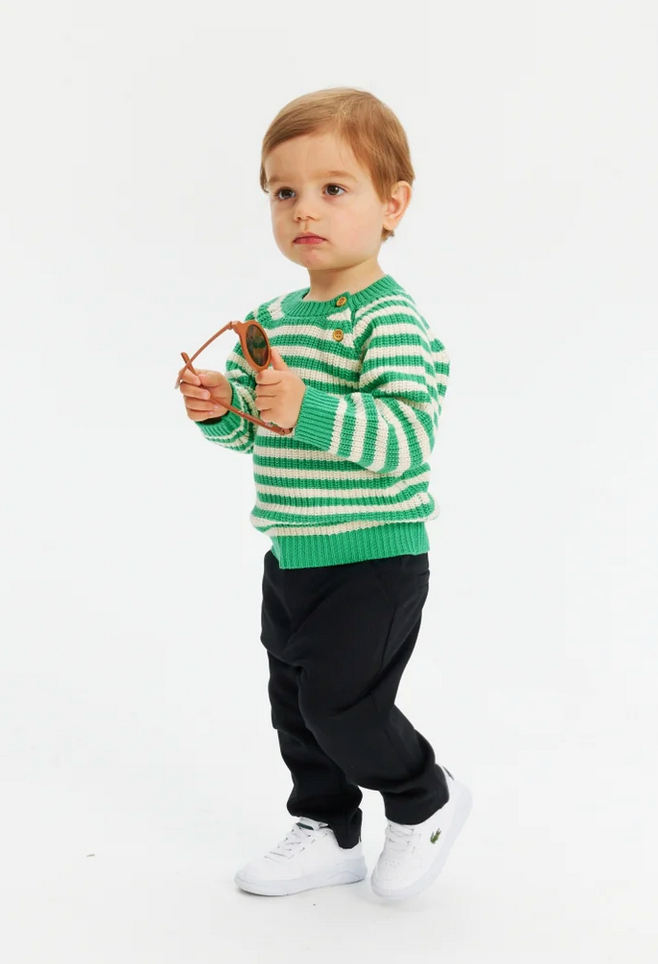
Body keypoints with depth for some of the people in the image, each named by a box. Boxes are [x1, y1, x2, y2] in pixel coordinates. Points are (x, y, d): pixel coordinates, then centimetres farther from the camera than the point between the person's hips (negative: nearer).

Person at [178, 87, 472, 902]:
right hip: (292, 556, 8)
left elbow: (406, 438, -28)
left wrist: (307, 408, -37)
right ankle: (327, 833, 35)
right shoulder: (271, 319, 8)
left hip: (375, 558, -8)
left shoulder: (389, 320, -18)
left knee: (339, 700, -7)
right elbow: (252, 431, 14)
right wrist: (219, 409, -8)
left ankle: (426, 803, 21)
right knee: (294, 702, 16)